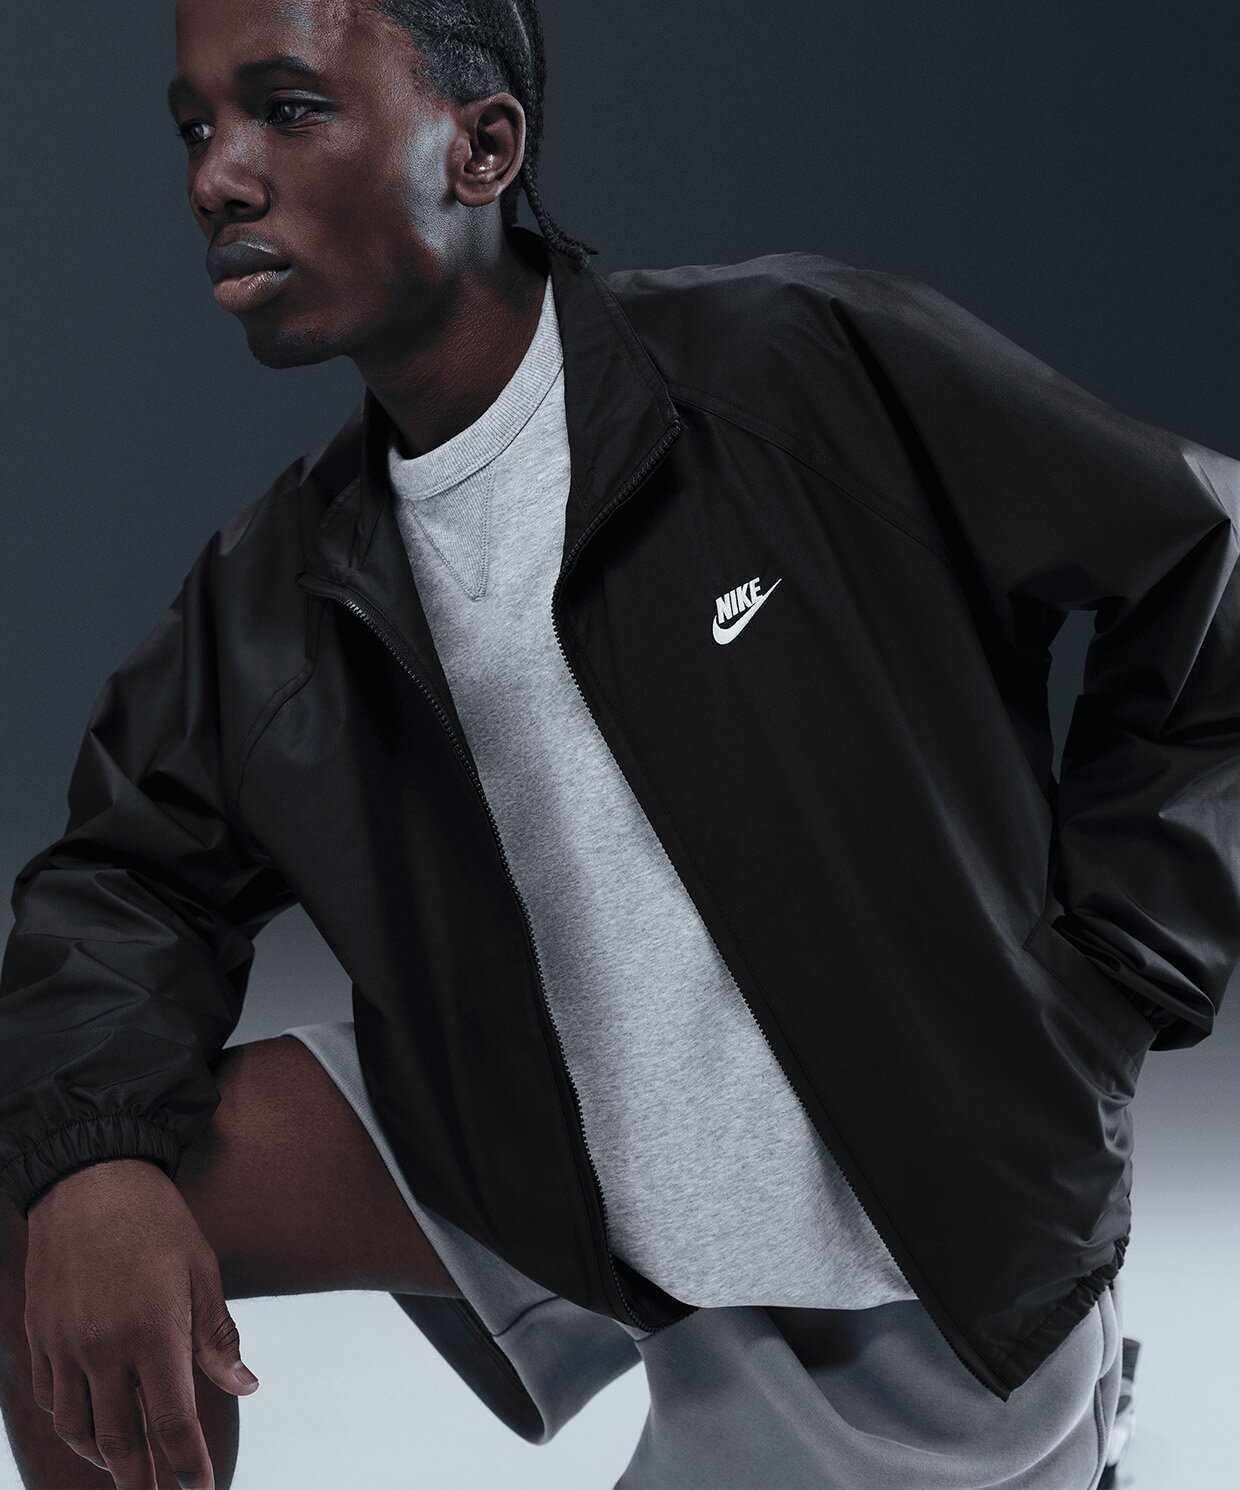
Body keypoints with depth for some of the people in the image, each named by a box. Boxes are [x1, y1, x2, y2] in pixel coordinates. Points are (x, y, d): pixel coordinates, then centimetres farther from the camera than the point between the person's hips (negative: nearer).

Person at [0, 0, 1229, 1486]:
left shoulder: (815, 367, -18)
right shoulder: (276, 588, -2)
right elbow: (129, 876, 3)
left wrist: (1088, 997, -12)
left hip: (925, 1241, -4)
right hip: (566, 1180, 5)